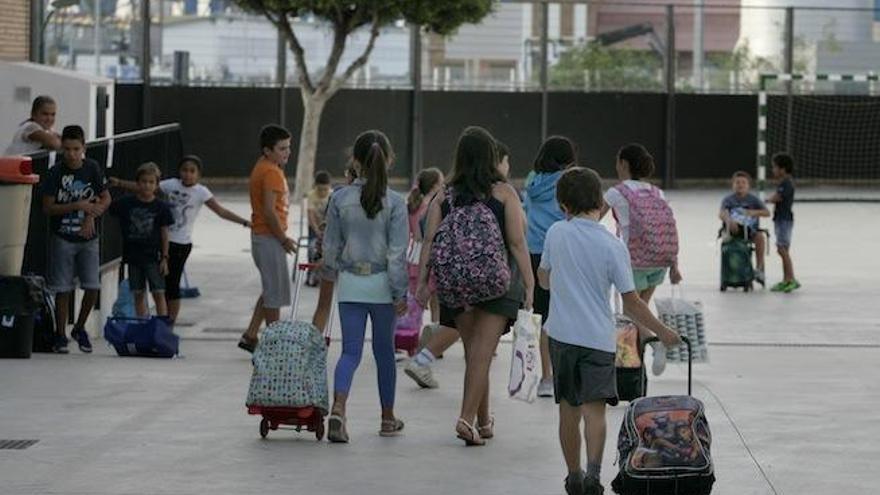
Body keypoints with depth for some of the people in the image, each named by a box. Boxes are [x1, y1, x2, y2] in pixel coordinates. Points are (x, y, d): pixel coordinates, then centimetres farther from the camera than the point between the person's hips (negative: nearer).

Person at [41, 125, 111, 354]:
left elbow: (105, 199, 6)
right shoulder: (56, 172, -9)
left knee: (93, 287, -4)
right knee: (63, 289, -1)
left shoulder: (92, 168, -2)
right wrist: (78, 206, -20)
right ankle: (60, 335, 11)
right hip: (62, 238, -2)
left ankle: (80, 329, 18)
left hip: (88, 237, 2)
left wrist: (91, 216, -11)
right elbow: (48, 207, -11)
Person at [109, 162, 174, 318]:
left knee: (158, 293, -3)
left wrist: (165, 258, -1)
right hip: (134, 257, 2)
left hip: (153, 257, -2)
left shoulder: (161, 207, -3)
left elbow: (164, 234, 1)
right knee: (138, 295, 9)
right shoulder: (126, 204, -1)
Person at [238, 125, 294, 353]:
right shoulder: (271, 172, -18)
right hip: (270, 237, -10)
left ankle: (250, 336, 18)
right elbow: (269, 211, -22)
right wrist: (284, 239, -15)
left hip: (260, 235, 10)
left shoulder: (262, 168, 14)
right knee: (276, 292, -2)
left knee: (271, 290, 18)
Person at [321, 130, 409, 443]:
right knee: (384, 351, 14)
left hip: (350, 283, 1)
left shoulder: (340, 199, -4)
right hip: (382, 284, -1)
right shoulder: (395, 203, -10)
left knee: (350, 351, 1)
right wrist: (400, 293, -6)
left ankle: (338, 408, -23)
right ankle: (388, 419, 24)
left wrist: (331, 275, 21)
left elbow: (331, 245, 3)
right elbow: (397, 252, -11)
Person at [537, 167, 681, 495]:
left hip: (562, 334, 3)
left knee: (569, 411, 13)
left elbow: (544, 280, 13)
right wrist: (662, 332, 9)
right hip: (598, 338, -3)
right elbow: (631, 304, -4)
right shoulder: (613, 246, -7)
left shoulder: (556, 233, -1)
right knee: (594, 408, -7)